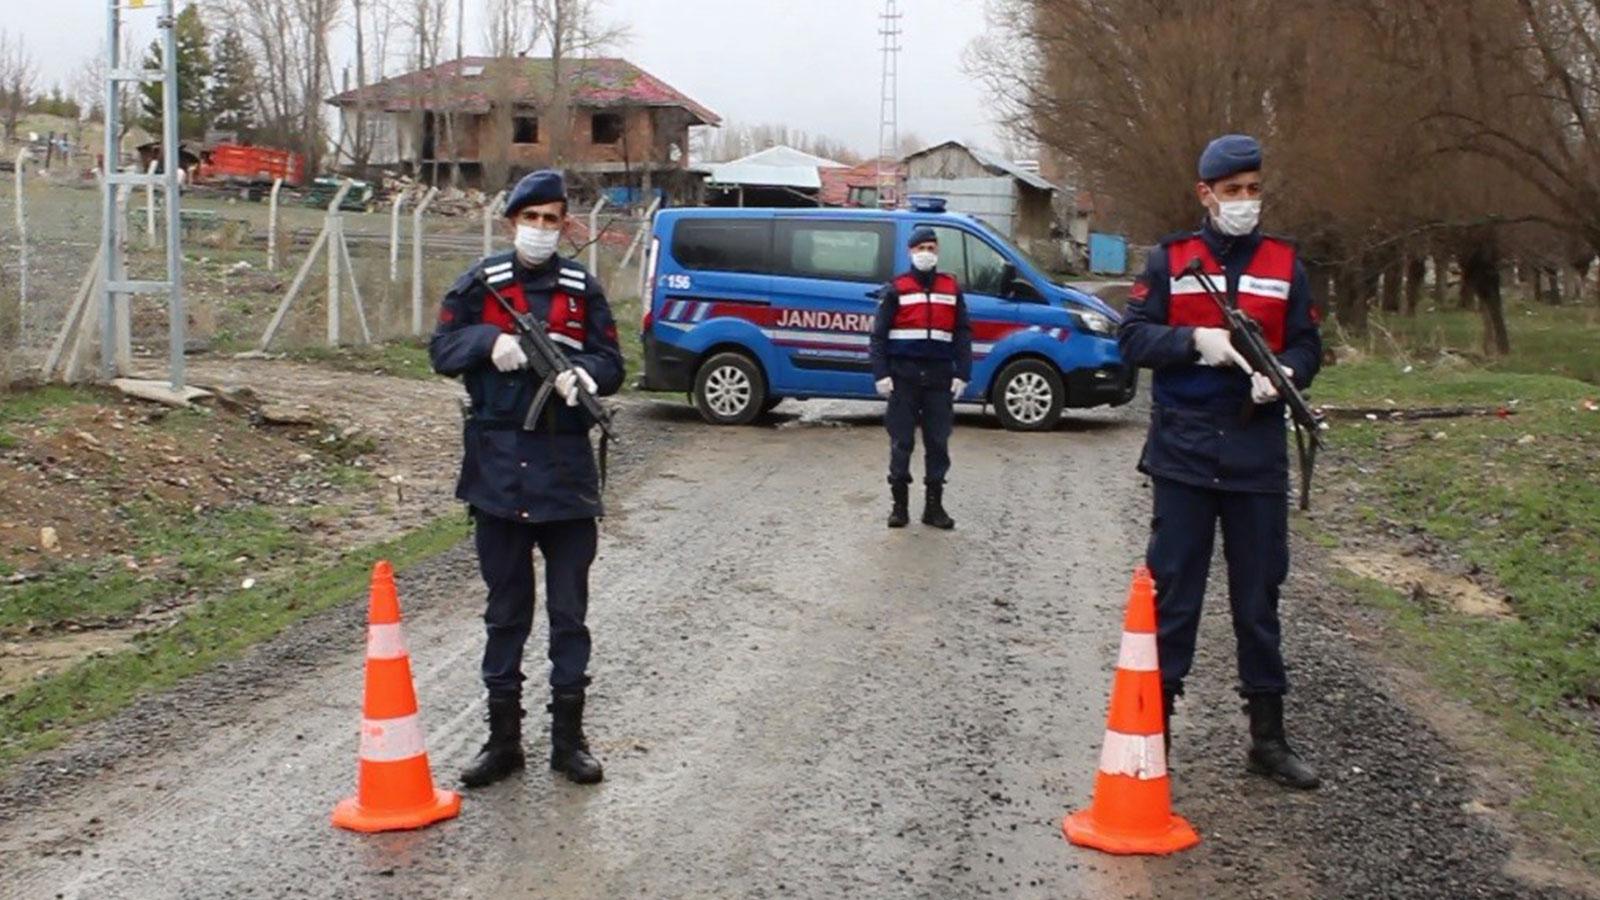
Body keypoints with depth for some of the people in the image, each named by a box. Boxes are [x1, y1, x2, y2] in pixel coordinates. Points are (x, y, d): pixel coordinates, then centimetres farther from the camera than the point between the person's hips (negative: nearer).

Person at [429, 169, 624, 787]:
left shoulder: (582, 290, 5)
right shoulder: (480, 285, 5)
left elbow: (611, 364, 4)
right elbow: (442, 349, 4)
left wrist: (581, 372, -17)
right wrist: (490, 340, -15)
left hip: (566, 470, 0)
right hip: (497, 466, 0)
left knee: (569, 611, 6)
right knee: (505, 609, 10)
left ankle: (569, 737, 16)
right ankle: (503, 738, 19)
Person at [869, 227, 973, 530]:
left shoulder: (952, 288, 11)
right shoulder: (896, 289, 3)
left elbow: (963, 333, 11)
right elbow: (878, 334, 1)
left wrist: (962, 374, 2)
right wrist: (882, 374, -9)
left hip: (939, 376, 2)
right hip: (903, 375, -2)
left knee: (938, 442, 4)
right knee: (901, 441, 1)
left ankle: (934, 505, 12)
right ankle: (899, 504, 10)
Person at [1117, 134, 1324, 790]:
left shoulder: (1285, 266, 9)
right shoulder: (1170, 260, 4)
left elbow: (1308, 345, 8)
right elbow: (1132, 336, -1)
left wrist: (1283, 373, -14)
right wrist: (1196, 340, -16)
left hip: (1257, 454, 2)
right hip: (1182, 451, -2)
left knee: (1259, 597, 8)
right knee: (1172, 592, 3)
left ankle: (1268, 735, 18)